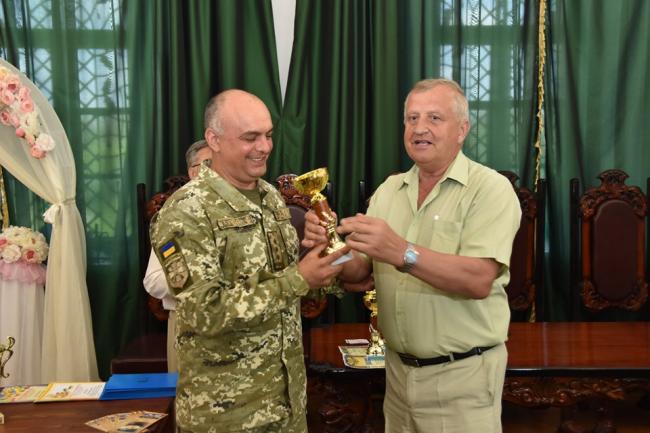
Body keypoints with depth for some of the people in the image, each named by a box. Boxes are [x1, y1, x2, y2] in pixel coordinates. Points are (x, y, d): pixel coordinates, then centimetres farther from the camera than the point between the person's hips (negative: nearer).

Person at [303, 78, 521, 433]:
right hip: (398, 367, 5)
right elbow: (359, 272, 5)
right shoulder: (388, 189, 6)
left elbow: (479, 280, -24)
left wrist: (403, 252, -35)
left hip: (462, 375, -5)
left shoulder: (490, 188, -11)